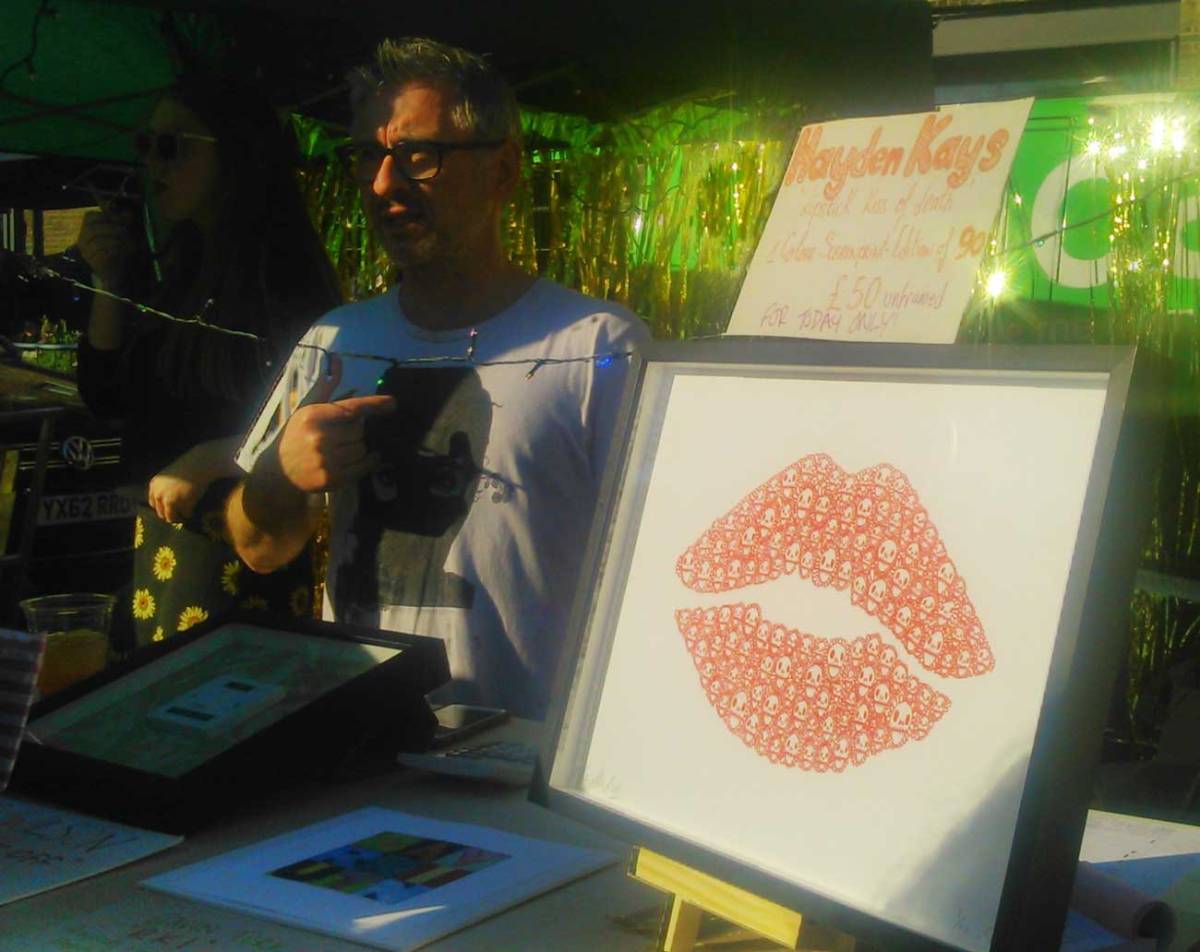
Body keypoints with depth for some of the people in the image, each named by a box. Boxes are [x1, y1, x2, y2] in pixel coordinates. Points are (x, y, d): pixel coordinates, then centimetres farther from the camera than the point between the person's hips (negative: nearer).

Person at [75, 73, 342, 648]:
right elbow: (106, 398, 11)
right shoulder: (172, 266, 9)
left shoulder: (283, 270, -12)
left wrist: (204, 462, -18)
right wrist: (108, 282, 1)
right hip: (162, 526, 7)